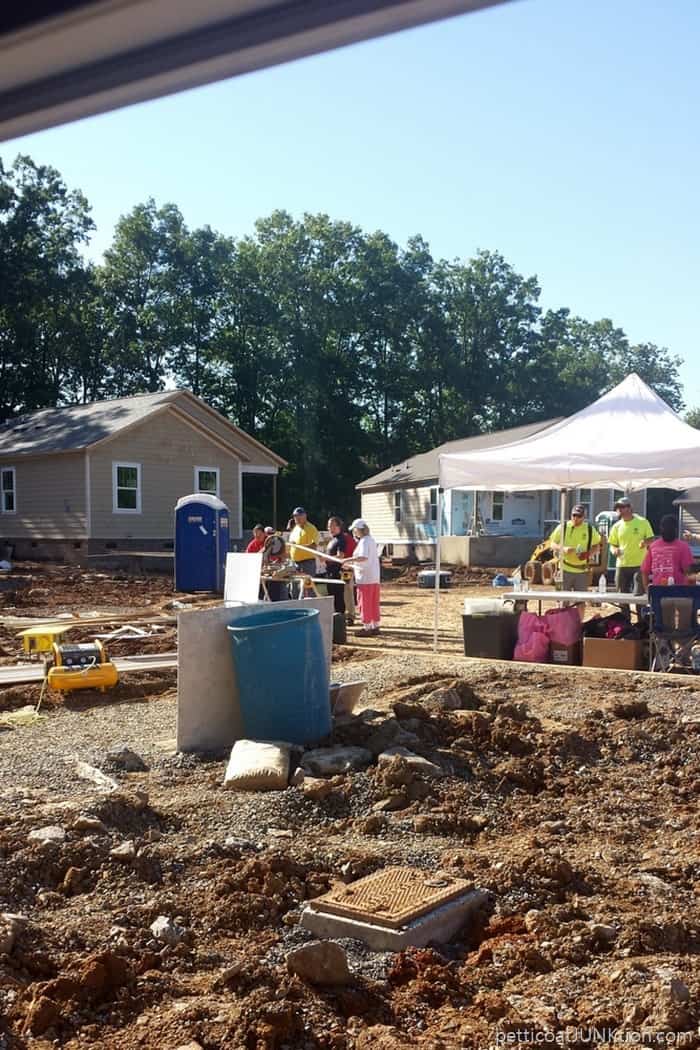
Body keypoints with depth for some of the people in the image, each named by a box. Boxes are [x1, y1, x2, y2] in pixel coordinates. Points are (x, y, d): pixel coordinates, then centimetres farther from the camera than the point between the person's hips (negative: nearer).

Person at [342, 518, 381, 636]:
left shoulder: (364, 541, -14)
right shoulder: (371, 540, 15)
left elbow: (363, 557, -29)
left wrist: (348, 560, -22)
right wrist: (353, 564, 20)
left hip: (365, 578, -9)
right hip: (375, 577, 9)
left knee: (364, 603, -1)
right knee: (374, 603, 13)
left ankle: (367, 627, 3)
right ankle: (375, 626, 18)